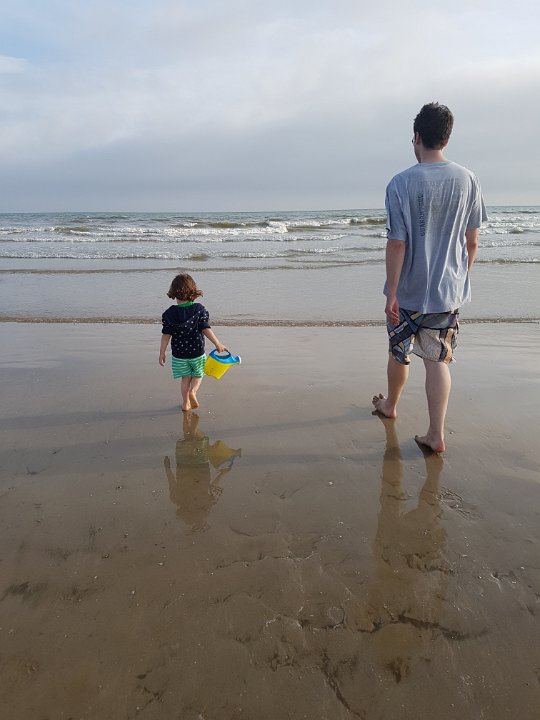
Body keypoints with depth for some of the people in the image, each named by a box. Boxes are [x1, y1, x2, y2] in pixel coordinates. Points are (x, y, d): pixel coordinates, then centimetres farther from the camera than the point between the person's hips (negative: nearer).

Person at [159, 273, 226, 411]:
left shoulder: (169, 313, -9)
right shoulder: (199, 309, -11)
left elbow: (166, 335, -8)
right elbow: (206, 329, -16)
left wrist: (162, 353, 0)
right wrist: (218, 344, -9)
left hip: (179, 353, 1)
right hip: (197, 352, -1)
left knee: (186, 377, 18)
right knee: (198, 375, 21)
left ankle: (186, 403, 21)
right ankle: (193, 391, -6)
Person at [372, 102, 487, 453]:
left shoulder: (401, 183, -12)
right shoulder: (468, 180, 0)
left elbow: (397, 243, -14)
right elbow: (472, 242, 4)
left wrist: (391, 293, -8)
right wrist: (462, 278, 18)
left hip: (410, 292, -3)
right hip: (449, 290, 3)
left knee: (400, 354, 17)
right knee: (438, 360, 8)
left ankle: (390, 405, 40)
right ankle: (436, 434, 9)